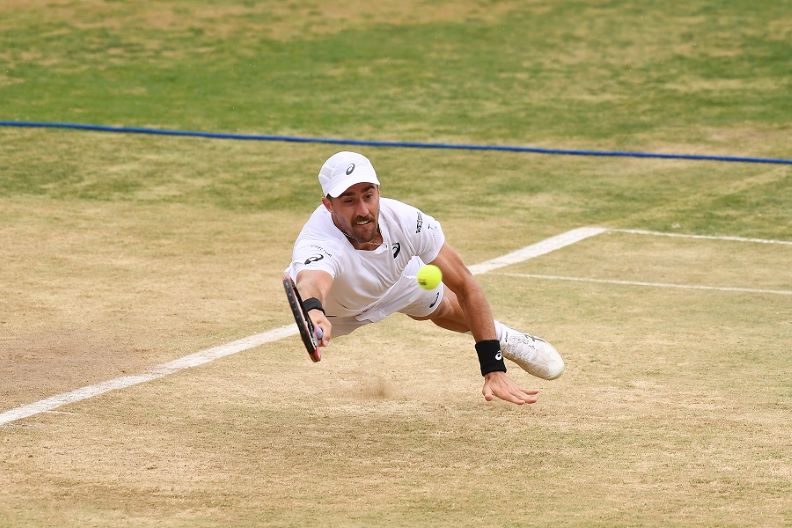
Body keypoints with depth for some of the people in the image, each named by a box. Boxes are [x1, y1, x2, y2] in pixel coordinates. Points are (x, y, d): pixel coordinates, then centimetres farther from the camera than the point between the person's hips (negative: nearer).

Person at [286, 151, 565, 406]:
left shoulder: (406, 221, -39)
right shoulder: (316, 246, -51)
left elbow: (466, 287, -29)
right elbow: (312, 281, -76)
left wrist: (494, 369, -34)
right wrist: (313, 312, -103)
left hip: (398, 276, 3)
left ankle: (502, 336, 55)